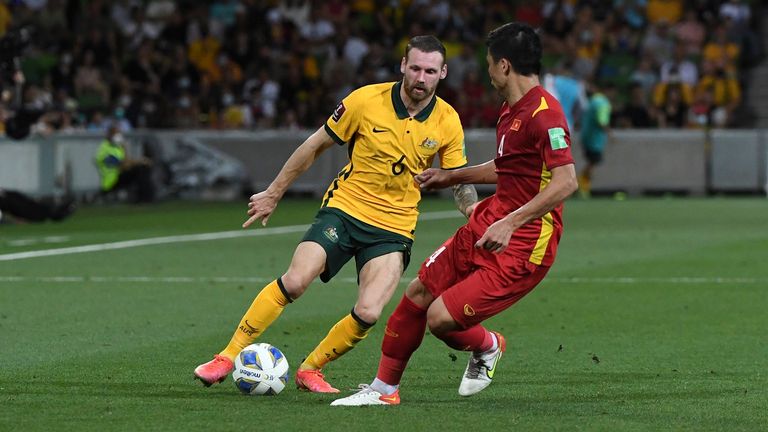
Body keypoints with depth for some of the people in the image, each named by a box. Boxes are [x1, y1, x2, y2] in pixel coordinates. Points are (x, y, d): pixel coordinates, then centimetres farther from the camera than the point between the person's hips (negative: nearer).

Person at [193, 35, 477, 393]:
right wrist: (274, 193, 8)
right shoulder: (366, 100, -9)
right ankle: (228, 357, -8)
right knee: (294, 282, -20)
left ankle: (310, 370, 7)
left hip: (394, 227, 1)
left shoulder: (448, 122, -3)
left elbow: (461, 184, 8)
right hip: (344, 207, -1)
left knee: (368, 313, -18)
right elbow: (315, 146, 3)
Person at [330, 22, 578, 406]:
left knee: (441, 319, -13)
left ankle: (487, 347, 20)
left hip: (520, 245, -10)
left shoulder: (543, 113, -21)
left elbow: (565, 181, -30)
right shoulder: (511, 109, 10)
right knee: (417, 294, 11)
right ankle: (384, 388, 27)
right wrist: (451, 177, 35)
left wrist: (510, 223, -33)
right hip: (487, 223, 10)